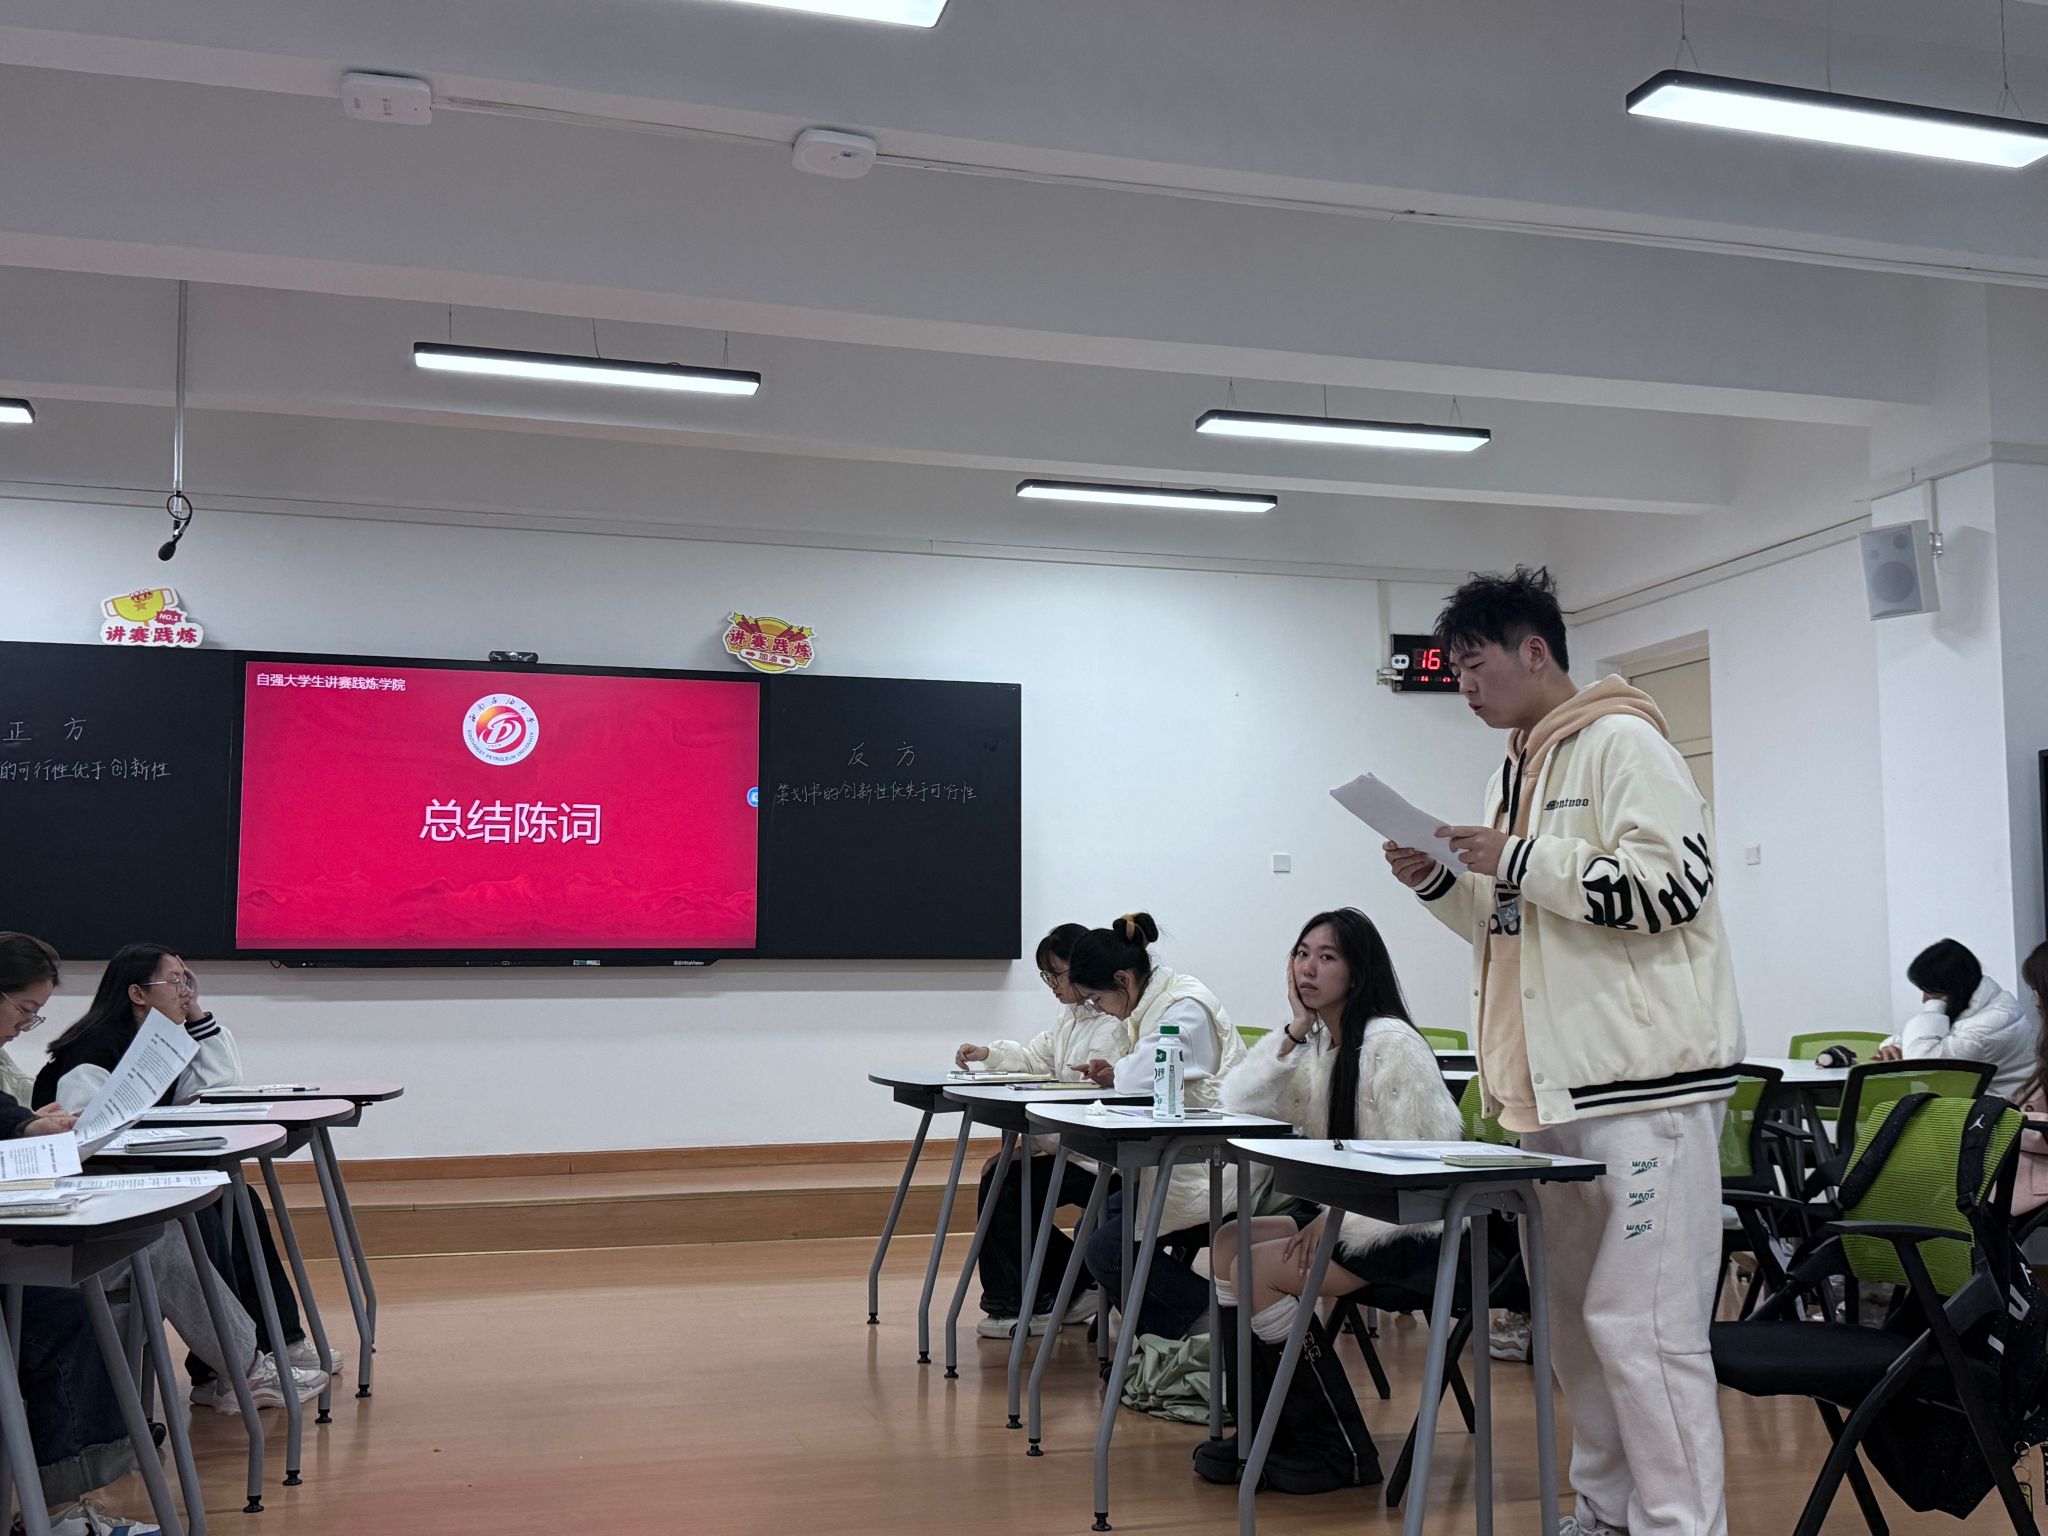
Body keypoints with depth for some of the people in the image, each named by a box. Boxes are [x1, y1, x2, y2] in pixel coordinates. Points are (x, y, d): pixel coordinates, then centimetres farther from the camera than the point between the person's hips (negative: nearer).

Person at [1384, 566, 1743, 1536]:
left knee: (1642, 1324, -9)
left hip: (1642, 1079, -9)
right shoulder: (1515, 771, 19)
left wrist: (1520, 859, -17)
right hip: (1555, 1084, 9)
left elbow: (1672, 883, -19)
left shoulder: (1622, 744, -8)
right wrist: (1444, 884, 8)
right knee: (1573, 1315, 15)